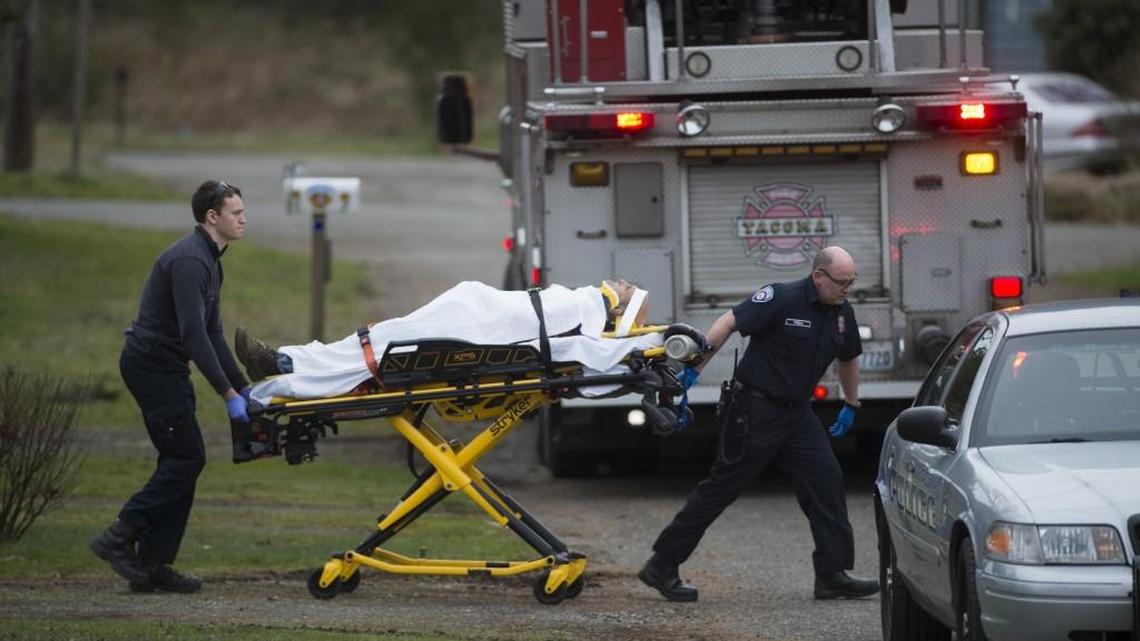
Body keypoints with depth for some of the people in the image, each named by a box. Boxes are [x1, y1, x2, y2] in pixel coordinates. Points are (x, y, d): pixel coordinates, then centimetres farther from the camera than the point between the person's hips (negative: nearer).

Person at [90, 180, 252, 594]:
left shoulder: (209, 260, 15)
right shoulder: (189, 260, -19)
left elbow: (212, 334, 20)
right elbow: (194, 334, -25)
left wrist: (244, 387, 15)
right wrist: (228, 395, -25)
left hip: (167, 368, 10)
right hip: (152, 364, -10)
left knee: (179, 460, 8)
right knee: (186, 457, -11)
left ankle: (153, 563, 8)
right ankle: (119, 539, -8)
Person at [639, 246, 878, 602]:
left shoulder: (841, 313, 6)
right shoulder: (783, 299, -17)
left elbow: (848, 358, 25)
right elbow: (729, 323, -22)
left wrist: (851, 405, 31)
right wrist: (695, 368, -29)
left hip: (796, 413, 7)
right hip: (756, 409, -7)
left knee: (826, 480, -5)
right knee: (721, 488, -3)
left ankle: (833, 575, -1)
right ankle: (661, 567, 4)